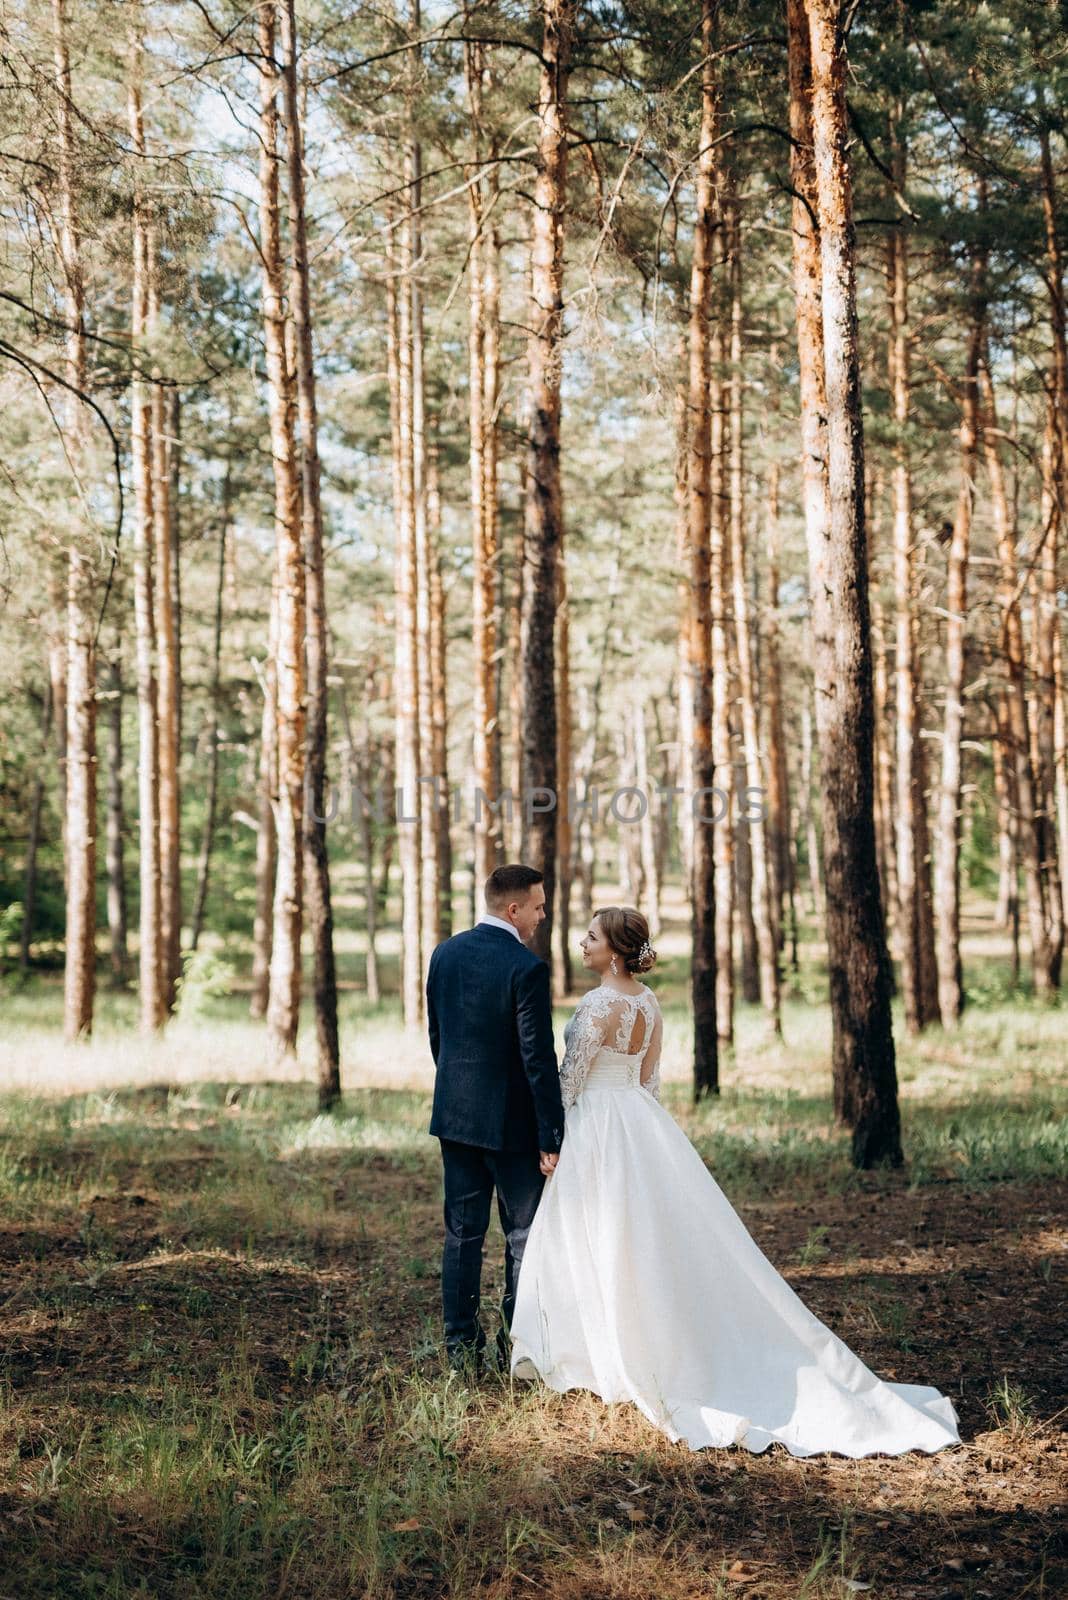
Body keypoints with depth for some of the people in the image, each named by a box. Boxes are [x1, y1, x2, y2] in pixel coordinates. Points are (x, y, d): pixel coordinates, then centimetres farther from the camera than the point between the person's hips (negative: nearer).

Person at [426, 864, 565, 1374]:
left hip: (454, 1115, 6)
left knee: (462, 1232, 11)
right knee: (525, 1235, 5)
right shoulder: (527, 968, -17)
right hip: (510, 1121, -6)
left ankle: (461, 1346, 14)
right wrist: (552, 1138, -13)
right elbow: (538, 1059, -18)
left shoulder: (445, 954, 4)